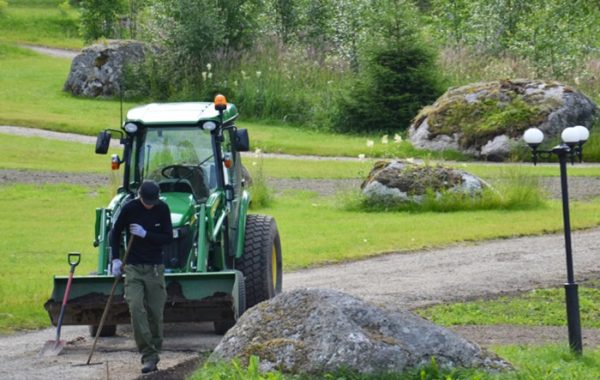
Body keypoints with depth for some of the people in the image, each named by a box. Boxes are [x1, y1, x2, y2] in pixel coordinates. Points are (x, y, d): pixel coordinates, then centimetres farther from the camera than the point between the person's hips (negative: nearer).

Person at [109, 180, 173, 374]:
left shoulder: (162, 209, -3)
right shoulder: (129, 208, -5)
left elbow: (168, 237, -4)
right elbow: (115, 233, 6)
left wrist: (145, 234, -17)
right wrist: (115, 259, -2)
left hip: (155, 267, 1)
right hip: (133, 267, -1)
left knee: (155, 312, 2)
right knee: (136, 309, -15)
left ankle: (154, 353, 17)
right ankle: (148, 355, -16)